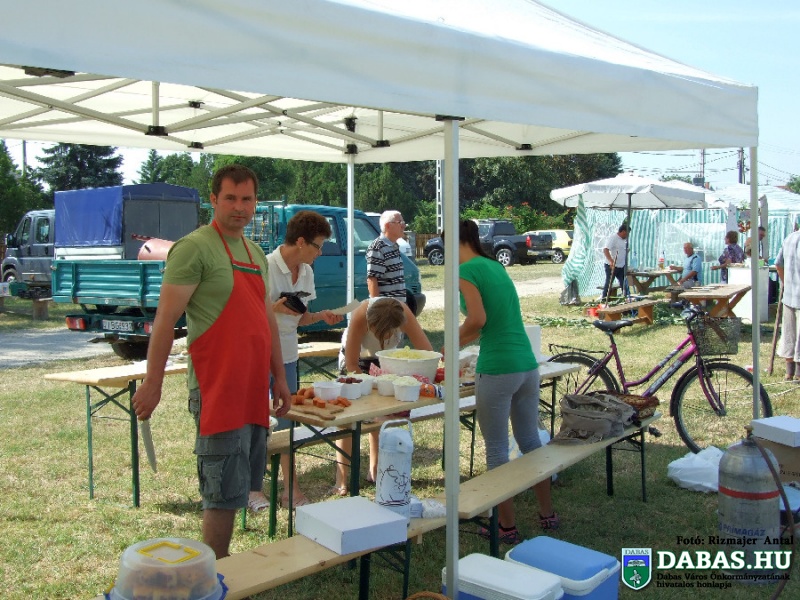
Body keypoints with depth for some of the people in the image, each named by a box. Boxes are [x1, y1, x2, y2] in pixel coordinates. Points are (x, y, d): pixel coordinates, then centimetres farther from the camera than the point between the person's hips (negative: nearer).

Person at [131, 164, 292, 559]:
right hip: (217, 389, -8)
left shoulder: (257, 254, 16)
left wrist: (279, 377, 20)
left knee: (241, 487, 14)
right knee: (225, 494, -4)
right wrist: (153, 383, -16)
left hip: (252, 391, 8)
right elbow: (166, 318, -13)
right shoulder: (195, 248, -9)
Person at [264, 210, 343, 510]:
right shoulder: (265, 268, -16)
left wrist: (321, 315, -5)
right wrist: (275, 307, -28)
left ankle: (291, 488, 20)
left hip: (287, 355, 7)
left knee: (286, 420, 12)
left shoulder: (306, 272, 7)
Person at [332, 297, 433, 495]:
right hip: (356, 358, -2)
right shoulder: (360, 316, -41)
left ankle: (375, 471, 13)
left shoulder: (404, 314, -37)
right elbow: (352, 365, -33)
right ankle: (341, 478, -7)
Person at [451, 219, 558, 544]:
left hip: (497, 369, -8)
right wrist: (460, 342, 25)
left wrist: (454, 342, -2)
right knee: (531, 441, 21)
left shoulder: (466, 270, -6)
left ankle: (507, 526, 16)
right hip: (528, 365, 8)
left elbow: (478, 319, -19)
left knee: (497, 449, 6)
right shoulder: (496, 266, 17)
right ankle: (548, 514, 33)